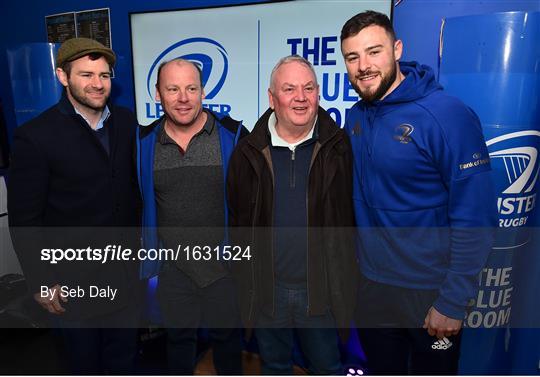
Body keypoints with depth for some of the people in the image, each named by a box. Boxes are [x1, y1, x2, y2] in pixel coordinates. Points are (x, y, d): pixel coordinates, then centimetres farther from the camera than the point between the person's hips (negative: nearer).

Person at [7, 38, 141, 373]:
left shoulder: (126, 122, -2)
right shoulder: (35, 137, -15)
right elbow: (25, 219, -11)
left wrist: (142, 244, 6)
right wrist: (41, 282, -9)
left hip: (125, 270, 4)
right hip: (72, 280, -3)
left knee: (125, 352, 23)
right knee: (85, 360, 21)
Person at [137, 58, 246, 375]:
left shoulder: (233, 135, -12)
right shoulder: (144, 142, -3)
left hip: (225, 262, -1)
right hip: (172, 266, 2)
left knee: (227, 333, 20)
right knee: (179, 335, 23)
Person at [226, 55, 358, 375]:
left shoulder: (339, 147, -7)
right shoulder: (249, 152, -3)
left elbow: (351, 215, -3)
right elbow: (238, 220, 3)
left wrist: (347, 281, -3)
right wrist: (245, 282, 5)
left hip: (322, 289, -1)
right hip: (266, 289, 2)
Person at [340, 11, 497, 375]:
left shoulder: (447, 115, -18)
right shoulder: (356, 117, 0)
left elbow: (475, 219, -18)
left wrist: (452, 302, -16)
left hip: (431, 294, -5)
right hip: (370, 286, 5)